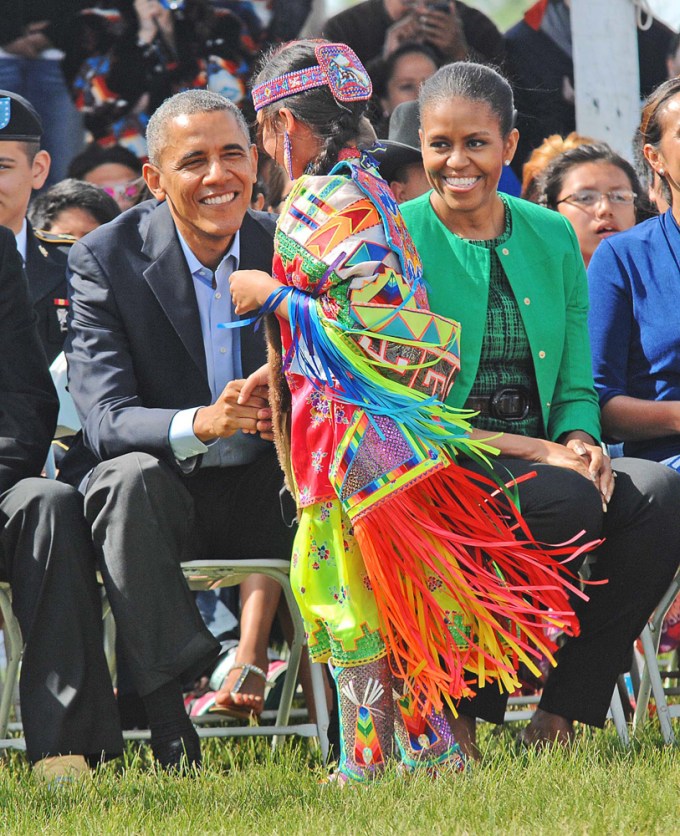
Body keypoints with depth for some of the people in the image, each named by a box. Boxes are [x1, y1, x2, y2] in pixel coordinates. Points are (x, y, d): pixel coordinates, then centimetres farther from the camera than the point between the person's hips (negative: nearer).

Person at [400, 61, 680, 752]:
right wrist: (536, 451, -18)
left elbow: (574, 388, 14)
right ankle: (460, 713, -20)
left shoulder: (552, 237, 12)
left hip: (543, 457, 5)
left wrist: (580, 443, -12)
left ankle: (558, 720, -19)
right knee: (567, 503, -34)